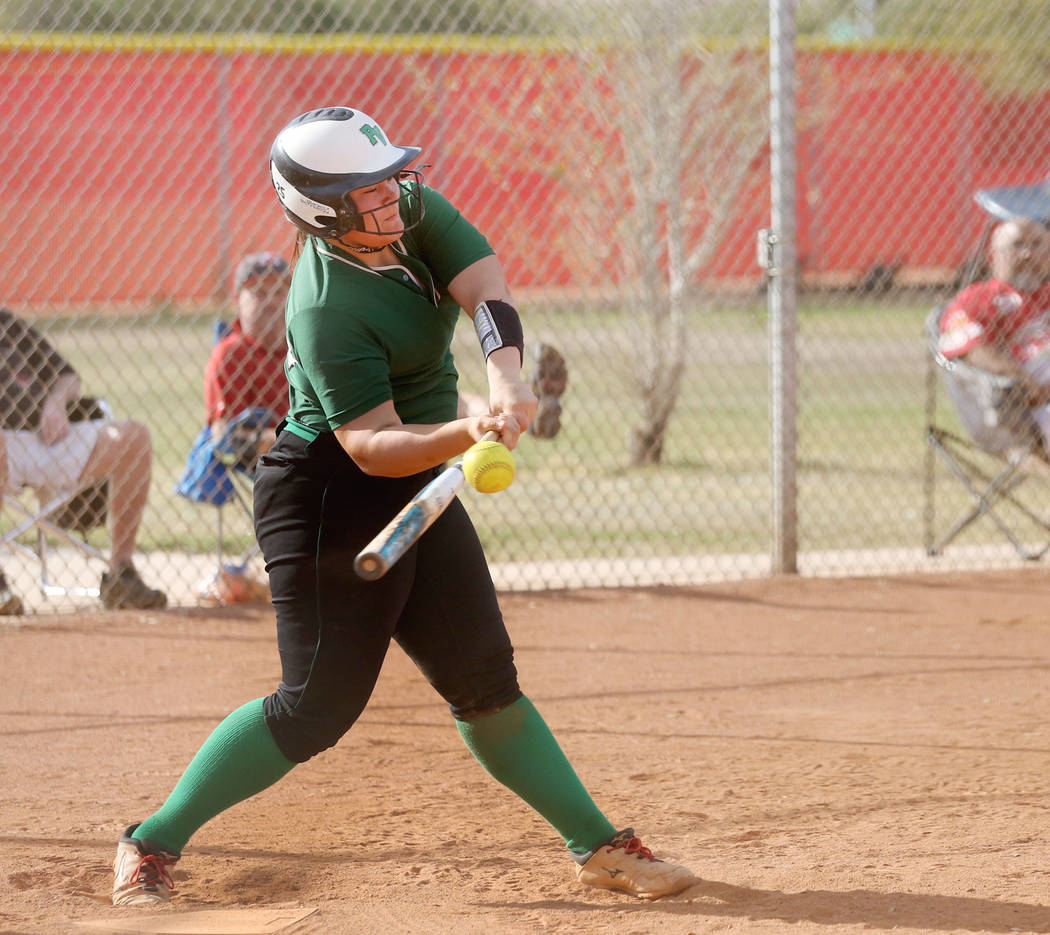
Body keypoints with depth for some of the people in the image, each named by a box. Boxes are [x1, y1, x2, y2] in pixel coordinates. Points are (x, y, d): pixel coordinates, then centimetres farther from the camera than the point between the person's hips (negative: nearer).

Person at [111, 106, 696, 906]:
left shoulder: (413, 210, -3)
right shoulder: (327, 312, -25)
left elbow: (488, 291, -14)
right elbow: (371, 446, -27)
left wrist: (506, 379, -33)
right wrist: (463, 434, -45)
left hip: (418, 494, 8)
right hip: (331, 501, -8)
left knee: (486, 681, 11)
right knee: (320, 705, -8)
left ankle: (596, 844, 16)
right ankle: (152, 844, 3)